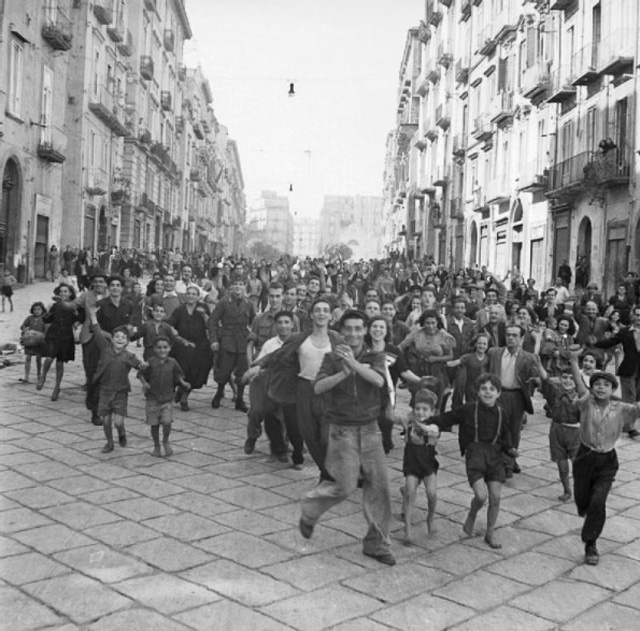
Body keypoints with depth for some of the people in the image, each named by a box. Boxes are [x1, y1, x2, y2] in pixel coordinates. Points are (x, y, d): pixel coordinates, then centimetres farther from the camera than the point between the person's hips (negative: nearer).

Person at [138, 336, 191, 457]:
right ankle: (156, 446, 26)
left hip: (167, 398, 0)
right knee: (154, 424, 6)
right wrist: (144, 383, -16)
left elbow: (178, 375, 10)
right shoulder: (151, 362, -6)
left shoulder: (172, 363, -1)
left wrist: (183, 383, -7)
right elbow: (141, 374, 1)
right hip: (152, 398, 0)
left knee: (167, 422, -12)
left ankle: (165, 442, 16)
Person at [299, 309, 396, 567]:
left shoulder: (374, 357, 2)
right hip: (342, 429, -3)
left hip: (369, 429, 3)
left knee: (378, 487, 2)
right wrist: (344, 372, -27)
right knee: (345, 485, -7)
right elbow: (318, 387, -15)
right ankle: (309, 509, 22)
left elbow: (379, 381, -19)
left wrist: (354, 364, -31)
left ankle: (376, 543, 16)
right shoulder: (332, 358, -2)